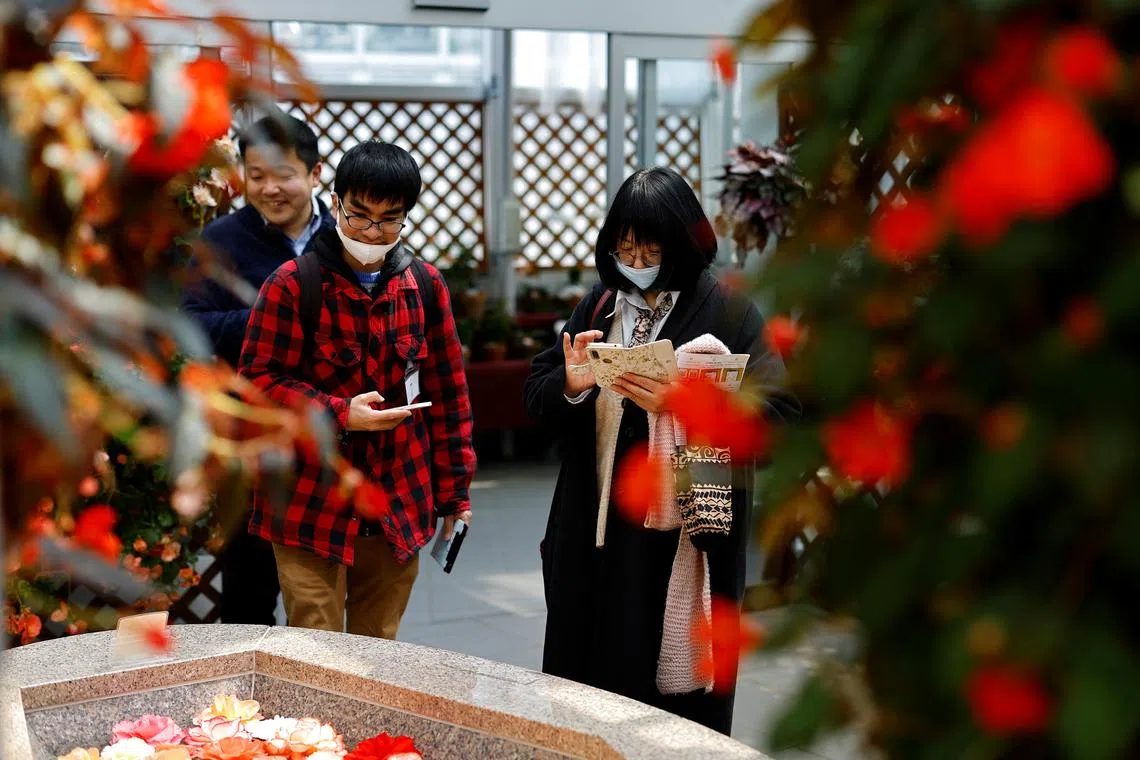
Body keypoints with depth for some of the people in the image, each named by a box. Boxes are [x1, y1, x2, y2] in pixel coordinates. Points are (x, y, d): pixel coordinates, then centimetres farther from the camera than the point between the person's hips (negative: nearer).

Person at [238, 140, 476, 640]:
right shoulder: (293, 284, -7)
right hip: (311, 505, -4)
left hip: (400, 505, 4)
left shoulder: (425, 284, 5)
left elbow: (446, 389, 11)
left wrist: (453, 489, 11)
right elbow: (259, 381, -7)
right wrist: (340, 414, -20)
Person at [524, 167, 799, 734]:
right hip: (596, 536, 4)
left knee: (677, 702, 1)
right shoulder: (599, 307, 11)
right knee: (586, 684, 9)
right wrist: (570, 386, -12)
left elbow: (776, 411, -13)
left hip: (685, 543, -4)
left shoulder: (728, 313, -3)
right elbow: (536, 395, 11)